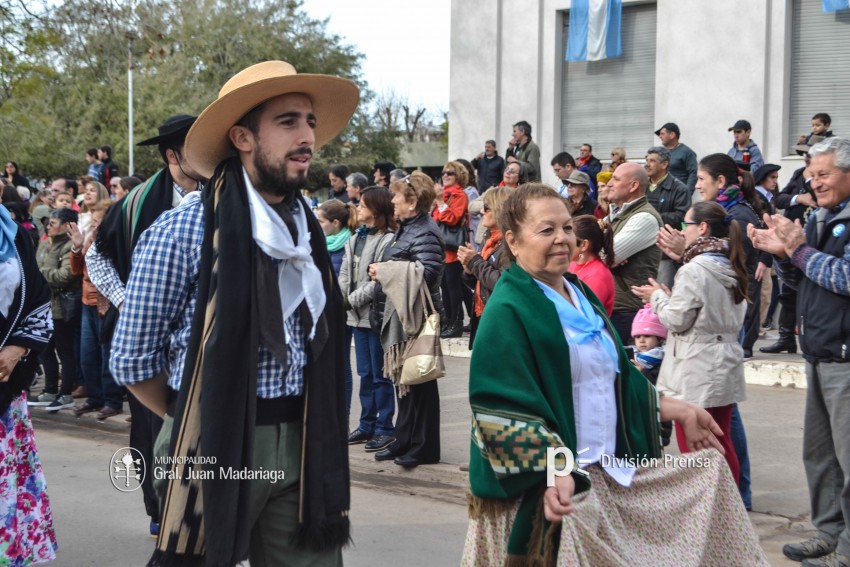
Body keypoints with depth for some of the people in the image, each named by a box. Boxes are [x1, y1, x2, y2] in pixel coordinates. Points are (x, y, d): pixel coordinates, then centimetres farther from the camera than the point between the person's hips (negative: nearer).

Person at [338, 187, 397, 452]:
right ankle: (367, 425, 24)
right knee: (365, 373, 15)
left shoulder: (388, 240, -14)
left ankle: (385, 429, 7)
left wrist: (353, 299, -14)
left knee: (380, 374, -1)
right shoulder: (355, 239, 13)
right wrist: (340, 300, -6)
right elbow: (344, 274, 10)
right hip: (357, 316, 8)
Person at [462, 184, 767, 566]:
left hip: (610, 475, 8)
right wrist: (552, 472, -32)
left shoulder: (580, 295, 13)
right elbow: (503, 407, -22)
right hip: (551, 485, -8)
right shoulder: (508, 310, -14)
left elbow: (616, 375, 23)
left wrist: (677, 410, 21)